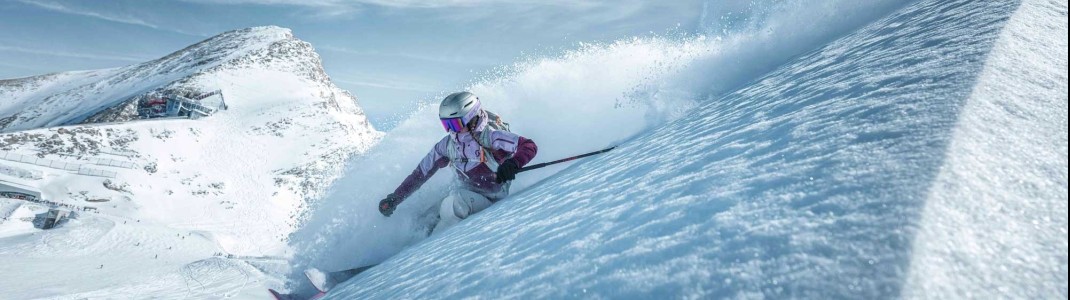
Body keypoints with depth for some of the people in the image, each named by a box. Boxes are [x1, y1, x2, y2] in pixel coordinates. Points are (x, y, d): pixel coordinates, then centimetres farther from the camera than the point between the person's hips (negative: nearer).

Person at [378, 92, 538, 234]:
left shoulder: (489, 136, -19)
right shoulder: (448, 144, -2)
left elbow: (529, 146, -25)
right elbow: (421, 173, 6)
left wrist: (513, 164, -46)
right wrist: (394, 199, 5)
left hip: (492, 202, -6)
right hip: (467, 195, 6)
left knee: (456, 199, -31)